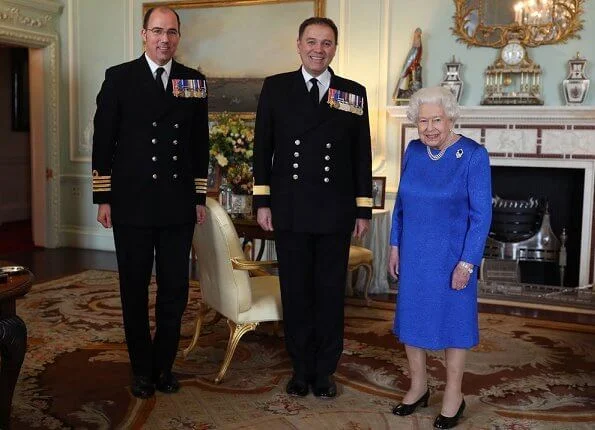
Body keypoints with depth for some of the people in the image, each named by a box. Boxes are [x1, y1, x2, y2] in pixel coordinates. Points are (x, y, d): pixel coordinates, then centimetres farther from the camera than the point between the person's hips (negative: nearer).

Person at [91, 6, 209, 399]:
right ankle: (142, 370, 23)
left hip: (179, 205, 2)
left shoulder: (194, 82, 8)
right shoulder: (119, 78, 1)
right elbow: (103, 140, 1)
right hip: (132, 205, -2)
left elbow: (200, 143, 10)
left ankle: (164, 365, 24)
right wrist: (104, 197, -3)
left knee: (175, 291, 7)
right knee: (135, 291, 8)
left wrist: (200, 197, 8)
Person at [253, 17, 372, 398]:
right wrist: (262, 202, -1)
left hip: (335, 213, 0)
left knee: (331, 294, 8)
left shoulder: (354, 93, 4)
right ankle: (301, 368, 24)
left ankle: (325, 370, 23)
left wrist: (364, 210, 3)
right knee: (296, 292, 9)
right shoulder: (276, 87, 4)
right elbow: (262, 148, 4)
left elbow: (362, 156, 5)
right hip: (289, 210, 0)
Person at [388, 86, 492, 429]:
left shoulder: (473, 155, -14)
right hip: (414, 254, 5)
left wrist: (467, 262, -17)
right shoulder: (413, 151, 2)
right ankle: (419, 386, 30)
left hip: (452, 255, -5)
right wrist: (395, 246, 7)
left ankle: (453, 396, 23)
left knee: (452, 319, 7)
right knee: (412, 316, 12)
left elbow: (481, 215, -14)